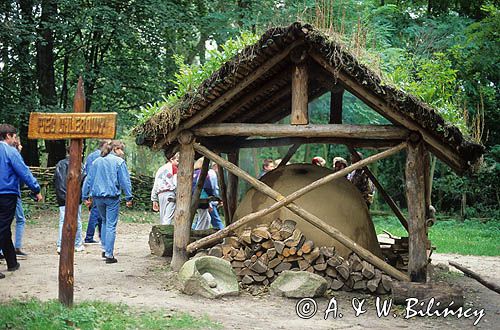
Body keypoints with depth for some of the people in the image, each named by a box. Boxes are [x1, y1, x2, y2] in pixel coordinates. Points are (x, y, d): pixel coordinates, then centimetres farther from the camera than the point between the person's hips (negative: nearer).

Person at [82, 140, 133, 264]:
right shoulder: (119, 162, -4)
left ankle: (105, 249, 19)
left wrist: (86, 197, 16)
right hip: (112, 197, -5)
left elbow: (88, 180, 12)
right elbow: (125, 181, -7)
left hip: (98, 196, 5)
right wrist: (129, 198, -4)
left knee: (105, 222, 23)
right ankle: (109, 255, -2)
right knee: (111, 225, -1)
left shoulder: (96, 161, 11)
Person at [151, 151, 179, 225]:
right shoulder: (174, 168, 3)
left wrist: (154, 200, 22)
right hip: (170, 193, -6)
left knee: (163, 218, 8)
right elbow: (176, 183, -9)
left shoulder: (160, 169, 21)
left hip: (160, 194, 6)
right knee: (168, 218, -15)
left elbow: (155, 186, 20)